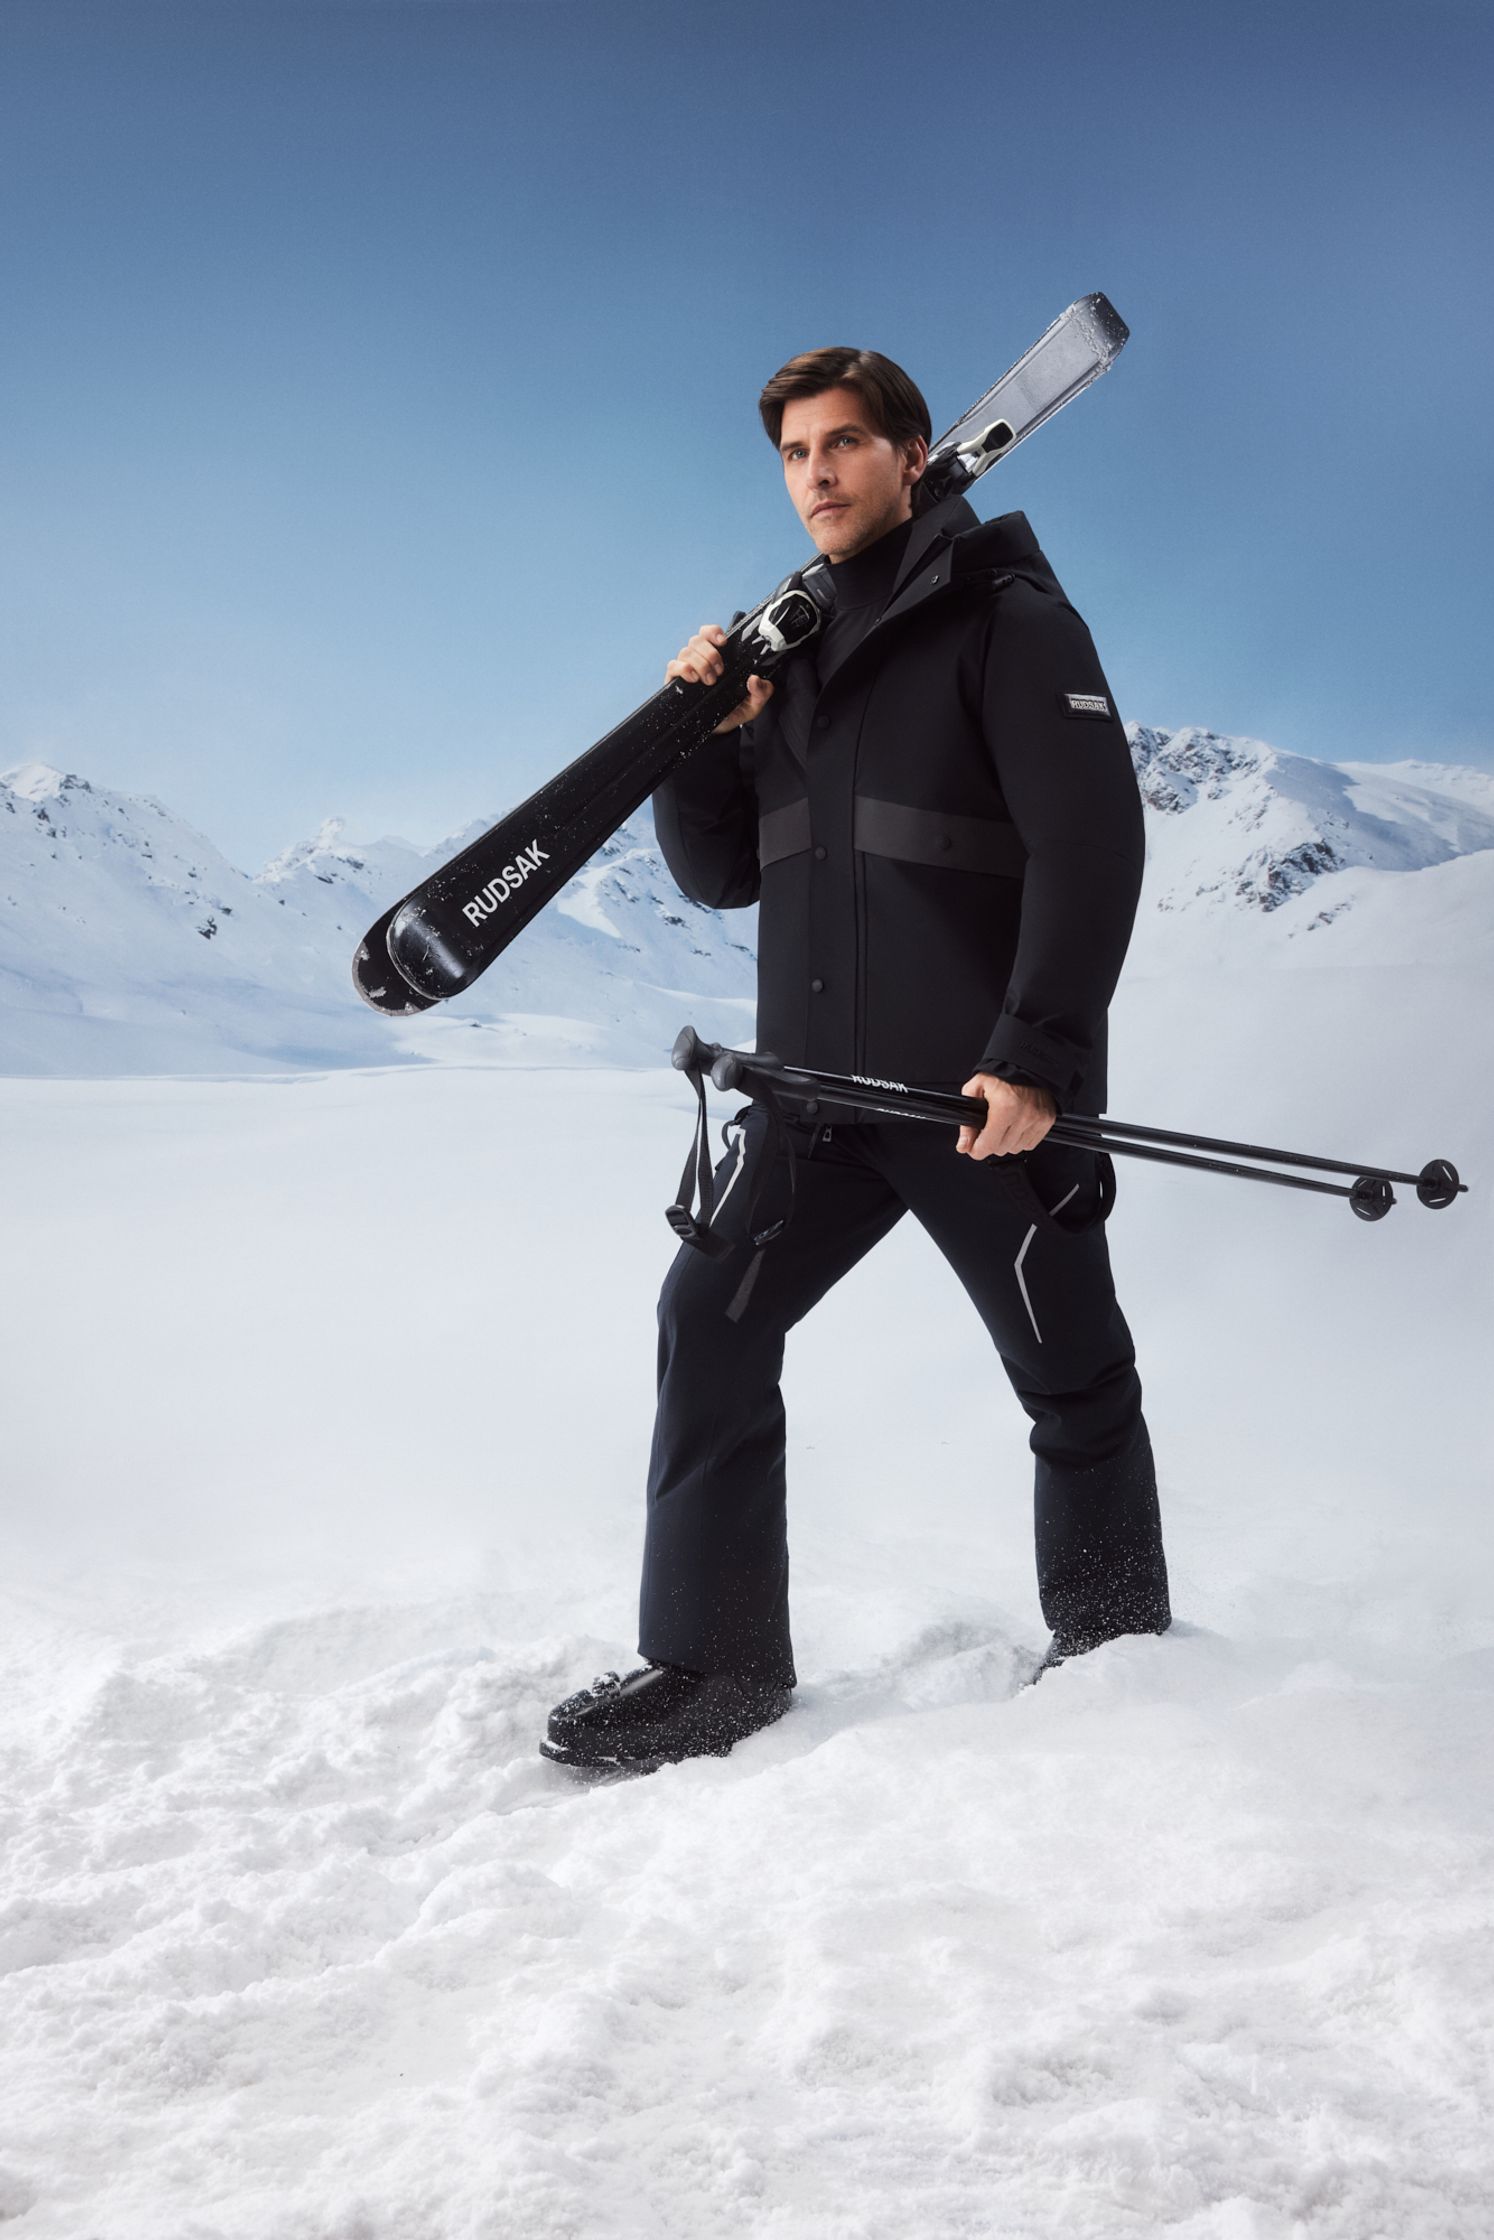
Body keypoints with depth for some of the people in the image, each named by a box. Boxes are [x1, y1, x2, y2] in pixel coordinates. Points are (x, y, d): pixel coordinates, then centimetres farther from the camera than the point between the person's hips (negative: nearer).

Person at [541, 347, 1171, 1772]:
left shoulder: (1007, 618, -4)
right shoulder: (789, 649, 16)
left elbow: (1089, 843, -14)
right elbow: (722, 876, 16)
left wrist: (1036, 1055, -22)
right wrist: (702, 740, -2)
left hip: (993, 1091, -6)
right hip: (818, 1082, 6)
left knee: (1070, 1377, 6)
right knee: (710, 1322, -2)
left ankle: (1116, 1650, 26)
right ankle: (713, 1665, 6)